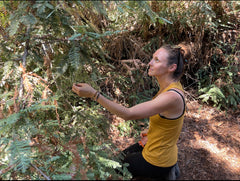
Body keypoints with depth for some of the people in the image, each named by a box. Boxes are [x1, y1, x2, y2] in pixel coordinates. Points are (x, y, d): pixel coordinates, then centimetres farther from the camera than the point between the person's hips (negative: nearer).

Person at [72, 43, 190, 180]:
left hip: (157, 163, -8)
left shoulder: (172, 96, -34)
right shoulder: (171, 86, -4)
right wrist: (150, 135, 4)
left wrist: (94, 94, -37)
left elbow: (127, 114, -35)